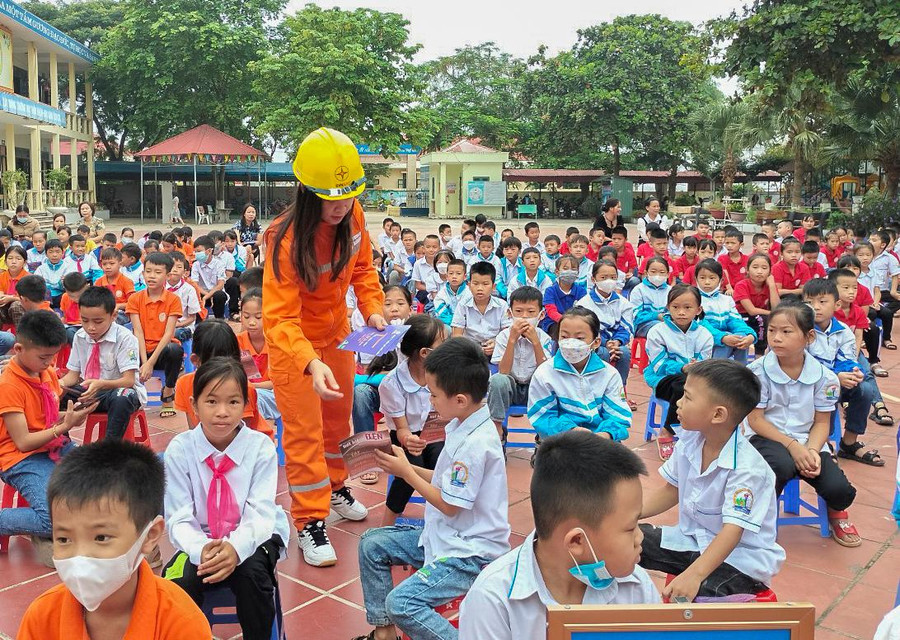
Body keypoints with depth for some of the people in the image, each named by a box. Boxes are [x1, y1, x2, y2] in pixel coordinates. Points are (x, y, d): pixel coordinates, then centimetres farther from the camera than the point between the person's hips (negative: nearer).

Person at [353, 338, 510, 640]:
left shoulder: (475, 445, -28)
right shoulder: (465, 425, 1)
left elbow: (449, 505, -20)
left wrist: (406, 472, -10)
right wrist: (406, 467, -1)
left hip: (470, 552, -10)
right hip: (445, 535, 10)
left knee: (401, 603, -23)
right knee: (371, 544, 11)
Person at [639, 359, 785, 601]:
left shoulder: (747, 468, -27)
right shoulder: (689, 442, -4)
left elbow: (732, 532, -33)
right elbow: (672, 491, 12)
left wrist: (694, 574, -47)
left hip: (740, 556, -7)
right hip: (691, 538, 8)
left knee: (699, 595, -37)